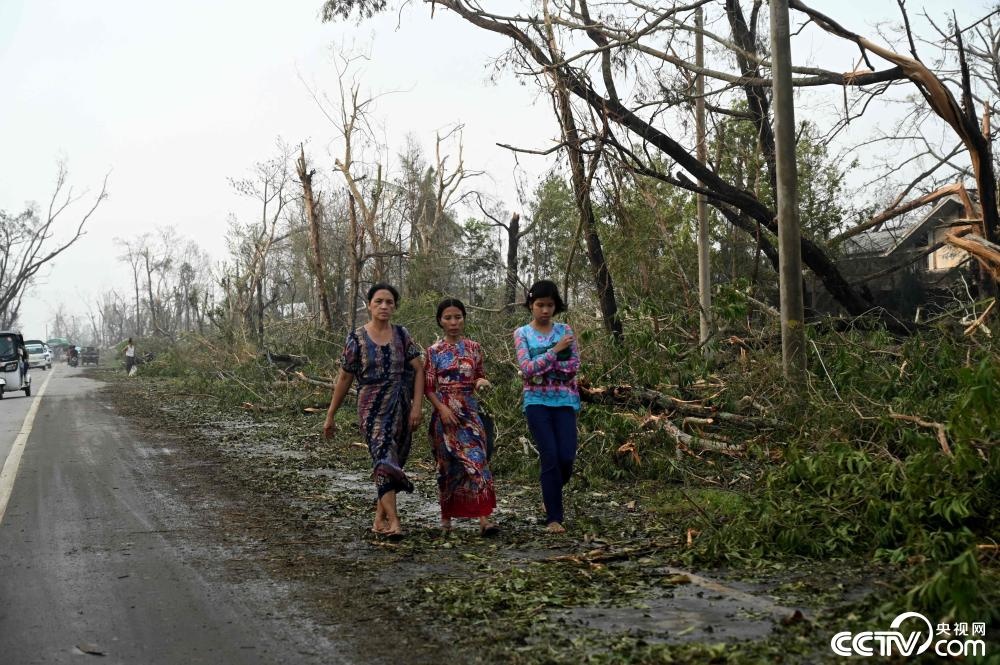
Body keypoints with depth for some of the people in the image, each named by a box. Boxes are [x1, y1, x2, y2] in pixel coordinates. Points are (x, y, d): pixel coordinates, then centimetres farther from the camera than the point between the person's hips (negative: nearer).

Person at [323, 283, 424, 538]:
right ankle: (393, 520, -21)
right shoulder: (356, 338, -1)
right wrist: (330, 416, 6)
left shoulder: (402, 335, 4)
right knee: (384, 460, -17)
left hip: (401, 407, 3)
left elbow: (418, 369, 2)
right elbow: (344, 378, 4)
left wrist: (417, 405, -10)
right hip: (372, 408, -3)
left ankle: (380, 518, 20)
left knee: (394, 461, 8)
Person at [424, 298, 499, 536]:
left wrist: (481, 381, -8)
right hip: (445, 413, -1)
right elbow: (428, 387, 0)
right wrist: (442, 408, -14)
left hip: (469, 412, 1)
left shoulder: (474, 348, 8)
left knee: (477, 461, -11)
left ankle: (484, 519, -17)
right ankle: (446, 516, 19)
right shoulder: (434, 351, 2)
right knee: (448, 465, 4)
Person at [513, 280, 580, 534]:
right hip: (537, 401, -1)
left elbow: (574, 367, -3)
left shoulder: (565, 330, 7)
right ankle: (554, 518, 0)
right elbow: (527, 369, -10)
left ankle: (551, 496, 25)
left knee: (567, 457, -6)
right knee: (550, 458, -8)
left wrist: (541, 368, -10)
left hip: (565, 400, 2)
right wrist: (555, 350, -15)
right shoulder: (522, 334, 3)